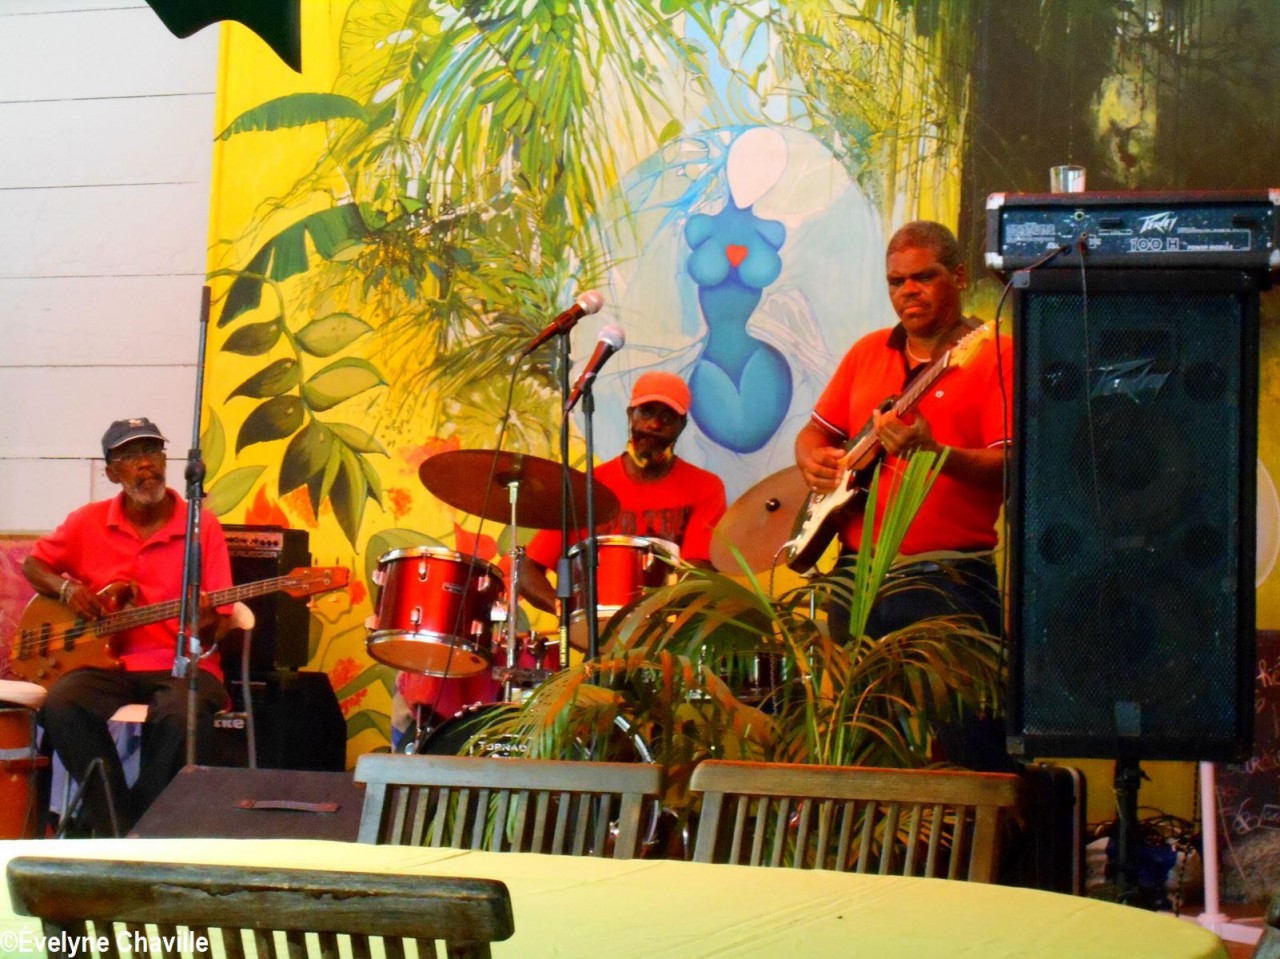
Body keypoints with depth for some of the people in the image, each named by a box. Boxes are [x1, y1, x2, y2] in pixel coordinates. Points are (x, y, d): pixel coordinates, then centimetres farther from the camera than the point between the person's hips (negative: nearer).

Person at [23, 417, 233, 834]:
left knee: (181, 714, -37)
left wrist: (204, 621, -24)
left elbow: (217, 619, 0)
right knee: (62, 706, -31)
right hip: (107, 662, 2)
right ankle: (118, 828, -19)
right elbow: (33, 564, 21)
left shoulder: (202, 526, 1)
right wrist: (66, 588, 0)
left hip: (180, 663, -2)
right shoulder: (89, 522, 8)